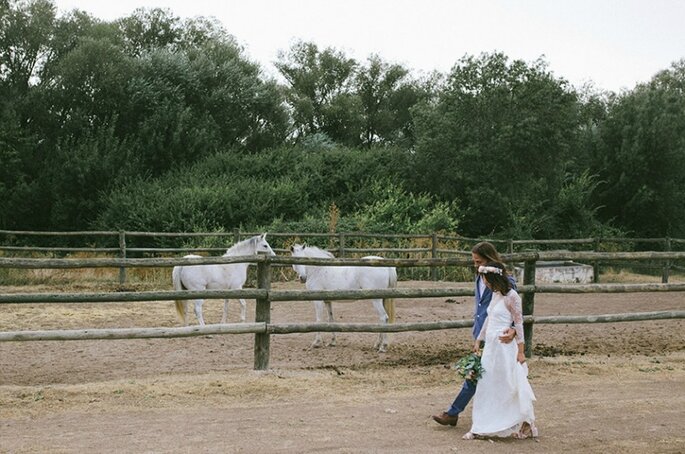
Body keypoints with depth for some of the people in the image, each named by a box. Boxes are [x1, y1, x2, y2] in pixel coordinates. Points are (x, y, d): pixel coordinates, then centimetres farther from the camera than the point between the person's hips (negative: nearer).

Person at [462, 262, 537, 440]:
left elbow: (519, 324, -12)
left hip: (505, 347, -8)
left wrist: (520, 351, -13)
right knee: (486, 387, 9)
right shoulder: (495, 295, 10)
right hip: (491, 345, 8)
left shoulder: (511, 296, -13)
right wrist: (478, 340, 23)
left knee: (510, 386, 1)